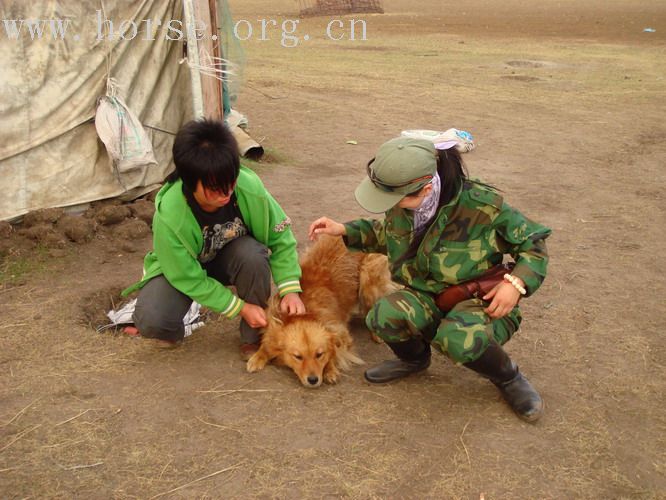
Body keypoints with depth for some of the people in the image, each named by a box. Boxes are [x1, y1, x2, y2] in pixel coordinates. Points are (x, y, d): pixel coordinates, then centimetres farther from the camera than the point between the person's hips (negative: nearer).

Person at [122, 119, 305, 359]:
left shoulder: (249, 186, -30)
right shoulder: (168, 216, -34)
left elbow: (280, 236, -14)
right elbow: (189, 280, -23)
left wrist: (291, 289, -24)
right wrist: (241, 307, -24)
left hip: (231, 256, 2)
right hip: (180, 268, -2)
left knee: (254, 255, -35)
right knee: (151, 321, -30)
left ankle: (253, 337, -9)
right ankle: (174, 331, 11)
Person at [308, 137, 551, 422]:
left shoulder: (483, 205, -21)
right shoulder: (402, 206, -6)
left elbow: (534, 243, -5)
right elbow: (386, 234, 18)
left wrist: (517, 283, -23)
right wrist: (344, 230, 4)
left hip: (482, 303, -4)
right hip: (427, 301, 4)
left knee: (459, 338, -40)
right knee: (385, 315, -30)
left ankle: (509, 378, -3)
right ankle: (415, 358, 8)